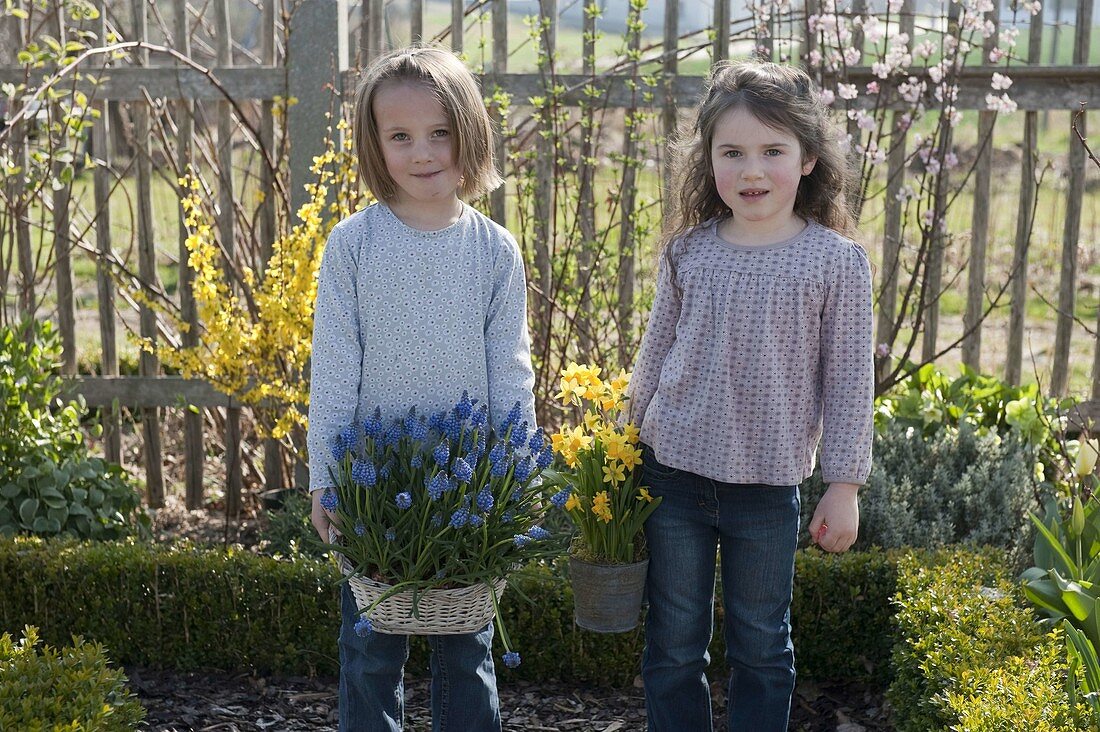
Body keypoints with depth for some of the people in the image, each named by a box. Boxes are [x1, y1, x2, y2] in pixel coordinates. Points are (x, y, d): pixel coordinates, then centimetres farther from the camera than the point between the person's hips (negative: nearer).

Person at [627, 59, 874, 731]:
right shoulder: (689, 252, -1)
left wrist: (844, 486, -3)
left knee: (762, 649, 14)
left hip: (768, 487, -2)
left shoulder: (838, 261, -7)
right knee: (673, 649, 12)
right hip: (673, 474, 2)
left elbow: (849, 381, -3)